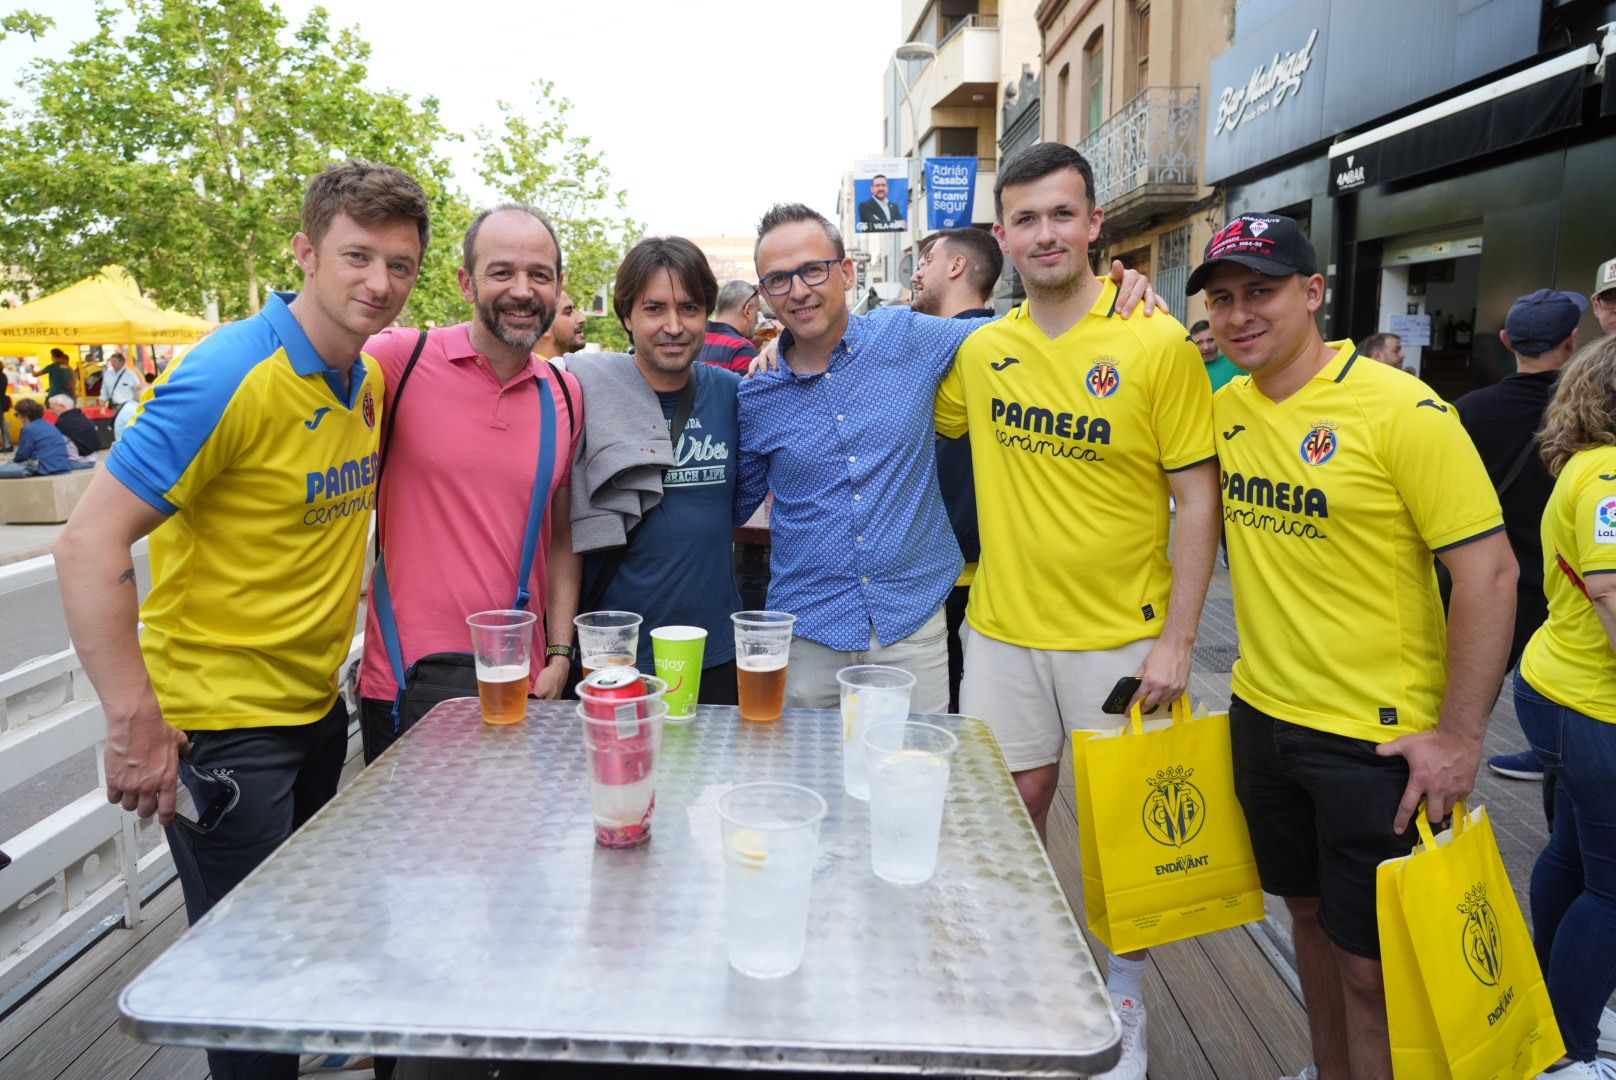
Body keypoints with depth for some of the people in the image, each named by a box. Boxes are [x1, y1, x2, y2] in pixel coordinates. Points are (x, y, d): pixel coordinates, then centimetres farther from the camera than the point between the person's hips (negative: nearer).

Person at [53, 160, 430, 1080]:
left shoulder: (368, 382, 3)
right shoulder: (231, 376, -21)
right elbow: (90, 543, -22)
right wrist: (135, 724, -23)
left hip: (317, 708, 8)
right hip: (220, 725, -7)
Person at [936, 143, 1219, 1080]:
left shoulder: (1159, 344, -9)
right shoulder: (979, 350, 1)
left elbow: (1199, 500, -8)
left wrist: (1178, 640, -12)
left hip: (1121, 635, -3)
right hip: (1003, 627, 3)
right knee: (1012, 805, 14)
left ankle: (1124, 997, 34)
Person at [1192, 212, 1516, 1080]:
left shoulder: (1404, 411, -16)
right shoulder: (1227, 408, 1)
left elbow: (1489, 573, -16)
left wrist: (1460, 737, -16)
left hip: (1377, 738, -6)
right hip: (1262, 716, 6)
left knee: (1370, 964, 6)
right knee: (1308, 915, 22)